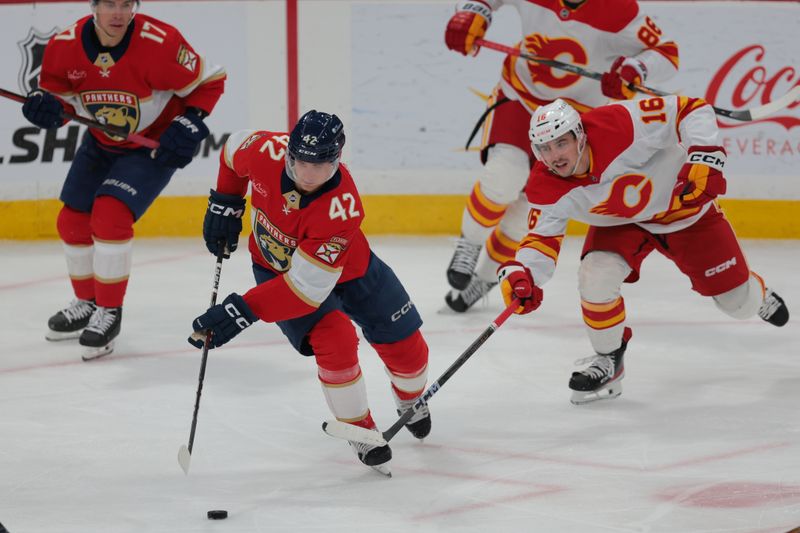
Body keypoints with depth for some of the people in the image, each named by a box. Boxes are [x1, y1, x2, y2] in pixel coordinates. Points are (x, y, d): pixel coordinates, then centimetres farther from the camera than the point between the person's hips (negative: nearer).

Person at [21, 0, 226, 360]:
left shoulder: (159, 43, -29)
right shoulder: (65, 46, -16)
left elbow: (209, 82, -16)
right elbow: (59, 94, -1)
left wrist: (189, 125, -25)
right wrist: (46, 104, -24)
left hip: (155, 146, -6)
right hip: (101, 144, 6)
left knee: (110, 216, -21)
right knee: (72, 221, 10)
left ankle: (109, 312, -6)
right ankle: (87, 303, 34)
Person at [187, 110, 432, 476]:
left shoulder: (342, 209, -41)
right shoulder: (267, 151, -32)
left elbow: (306, 288, -42)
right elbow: (233, 150, -3)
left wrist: (241, 312, -46)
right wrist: (225, 206, -5)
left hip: (346, 270, -1)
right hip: (275, 265, 1)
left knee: (405, 347, 5)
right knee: (335, 342, -22)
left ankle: (411, 401, 42)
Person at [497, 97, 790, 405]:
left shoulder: (620, 125, -38)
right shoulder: (545, 190, -25)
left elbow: (692, 110, -32)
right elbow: (542, 238, -19)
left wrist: (705, 159, -42)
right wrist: (519, 273, -38)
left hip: (685, 207, -2)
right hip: (620, 223, 2)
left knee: (740, 304, 6)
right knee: (595, 276, -27)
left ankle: (759, 296, 47)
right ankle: (608, 360, -2)